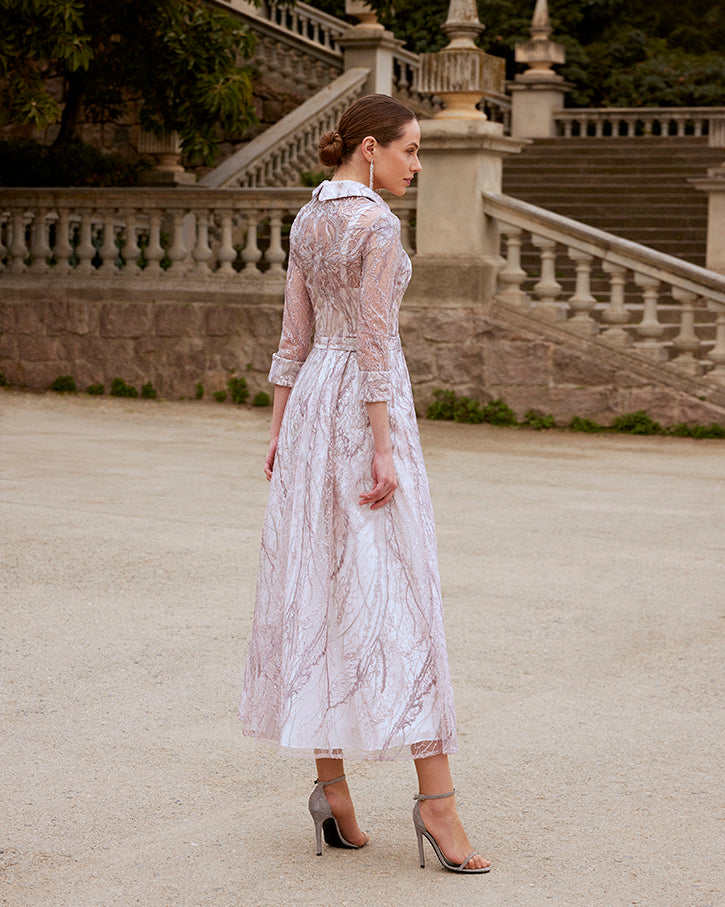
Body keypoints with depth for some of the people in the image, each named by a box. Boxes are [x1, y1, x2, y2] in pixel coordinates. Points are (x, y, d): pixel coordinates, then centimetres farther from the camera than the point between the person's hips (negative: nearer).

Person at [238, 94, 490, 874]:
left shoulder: (306, 220, 12)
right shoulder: (377, 224, -13)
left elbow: (294, 334, 13)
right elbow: (373, 341, -18)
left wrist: (280, 430, 16)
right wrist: (384, 450, -18)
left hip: (310, 402, 8)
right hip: (366, 406, -8)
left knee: (316, 587, 8)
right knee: (398, 591, -9)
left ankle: (332, 786, 10)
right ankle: (435, 797, -10)